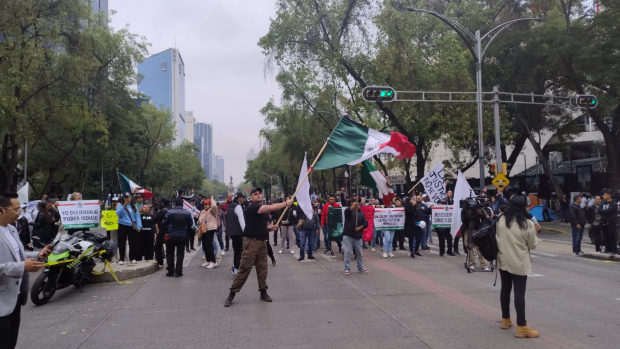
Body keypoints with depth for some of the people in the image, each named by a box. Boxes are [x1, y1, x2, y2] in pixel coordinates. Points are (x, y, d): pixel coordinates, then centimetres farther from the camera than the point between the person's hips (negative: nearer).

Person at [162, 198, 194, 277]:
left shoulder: (170, 212, -10)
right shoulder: (187, 213, -5)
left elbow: (164, 222, -4)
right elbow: (191, 224, 1)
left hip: (171, 236, -1)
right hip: (183, 236, 1)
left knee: (170, 253, 12)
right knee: (180, 254, 7)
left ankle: (170, 271, 11)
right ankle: (178, 272, 5)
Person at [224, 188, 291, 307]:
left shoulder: (264, 210, 15)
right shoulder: (252, 207, -14)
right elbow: (272, 208, -24)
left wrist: (270, 228, 4)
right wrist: (286, 203, -13)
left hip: (262, 241, 8)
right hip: (251, 242, -8)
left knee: (262, 268, 10)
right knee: (244, 268, -6)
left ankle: (263, 292, 20)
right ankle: (232, 293, 2)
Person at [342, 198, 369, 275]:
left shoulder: (361, 213, 11)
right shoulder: (348, 211, -1)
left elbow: (366, 223, 6)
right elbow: (347, 210, -27)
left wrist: (360, 227, -11)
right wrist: (354, 206, -45)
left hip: (358, 236, 4)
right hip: (348, 235, -4)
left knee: (359, 253, 12)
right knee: (347, 252, -3)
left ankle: (361, 267, 26)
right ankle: (347, 269, 7)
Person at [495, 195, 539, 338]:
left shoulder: (501, 220, -3)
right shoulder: (527, 223, -15)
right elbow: (532, 245, -3)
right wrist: (534, 233, 12)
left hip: (503, 261, 5)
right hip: (519, 263, -4)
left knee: (505, 289, 15)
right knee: (519, 293, -2)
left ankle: (505, 320, 28)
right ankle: (521, 327, 2)